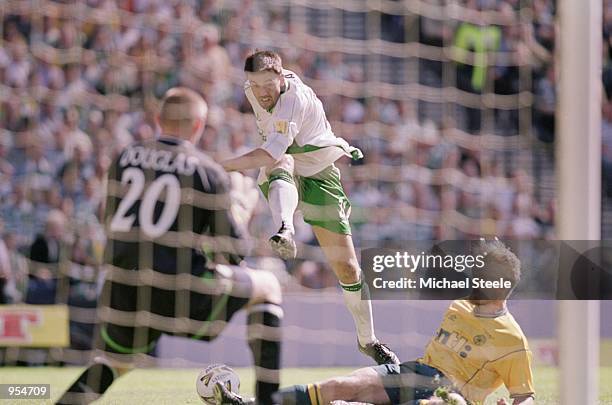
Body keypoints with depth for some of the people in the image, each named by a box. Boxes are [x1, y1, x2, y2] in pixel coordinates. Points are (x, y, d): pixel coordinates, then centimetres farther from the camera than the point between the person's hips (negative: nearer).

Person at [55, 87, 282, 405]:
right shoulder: (210, 173, -2)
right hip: (183, 295, -4)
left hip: (124, 294, 4)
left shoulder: (124, 159, 9)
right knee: (267, 287, 20)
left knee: (110, 364, 31)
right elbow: (228, 251, 0)